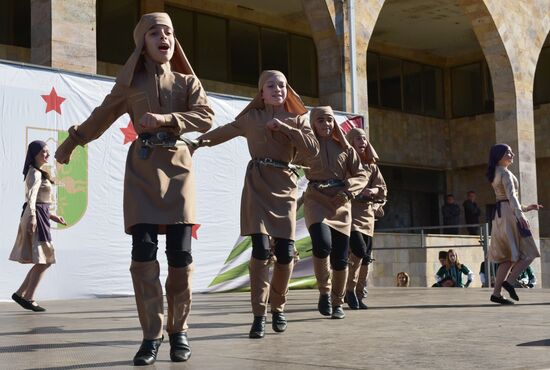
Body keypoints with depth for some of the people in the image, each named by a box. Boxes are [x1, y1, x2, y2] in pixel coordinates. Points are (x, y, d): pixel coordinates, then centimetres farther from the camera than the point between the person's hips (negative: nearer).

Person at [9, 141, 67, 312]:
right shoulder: (35, 174, -10)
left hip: (40, 216, 10)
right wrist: (32, 217, -38)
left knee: (44, 261, 12)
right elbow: (31, 197, -25)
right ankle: (29, 298, -2)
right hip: (36, 217, -10)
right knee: (43, 261, -6)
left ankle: (21, 293, 15)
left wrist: (52, 216, 25)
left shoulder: (37, 173, 20)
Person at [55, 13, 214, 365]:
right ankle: (152, 335, -3)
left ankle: (179, 331, 7)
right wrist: (71, 143, 30)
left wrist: (166, 119, -16)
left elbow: (206, 117, -4)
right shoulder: (131, 83, 12)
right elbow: (101, 117, 22)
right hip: (142, 168, 0)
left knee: (180, 255, -6)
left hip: (178, 167, 0)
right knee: (144, 253, -10)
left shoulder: (187, 81, 11)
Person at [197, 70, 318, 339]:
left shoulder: (297, 119, 11)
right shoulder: (251, 118, 10)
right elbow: (224, 132, 24)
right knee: (261, 249, -14)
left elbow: (313, 148, -4)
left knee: (285, 253, -3)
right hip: (257, 185, -1)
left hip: (285, 187, 1)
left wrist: (284, 127, -10)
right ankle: (259, 315, -9)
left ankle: (278, 308, 19)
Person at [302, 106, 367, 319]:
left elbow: (361, 175, 8)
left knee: (340, 257, 3)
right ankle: (324, 292, -8)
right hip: (316, 200, -2)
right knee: (323, 244, -28)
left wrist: (347, 191, -8)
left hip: (340, 203, 3)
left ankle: (337, 303, 19)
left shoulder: (345, 148, 12)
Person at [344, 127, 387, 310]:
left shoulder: (372, 166, 16)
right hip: (349, 211, -6)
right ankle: (350, 289, -3)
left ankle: (359, 295, 14)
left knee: (366, 257, 3)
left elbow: (383, 189, 13)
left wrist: (373, 191, -7)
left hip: (367, 214, 6)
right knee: (359, 250, -21)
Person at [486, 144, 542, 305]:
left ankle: (496, 293, 4)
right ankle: (509, 281, -17)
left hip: (500, 215, 9)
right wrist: (520, 215, -35)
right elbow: (511, 196, -24)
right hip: (509, 213, -9)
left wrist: (525, 208, 27)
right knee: (528, 253, -5)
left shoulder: (495, 174, 19)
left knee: (508, 258, 9)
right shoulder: (505, 173, -9)